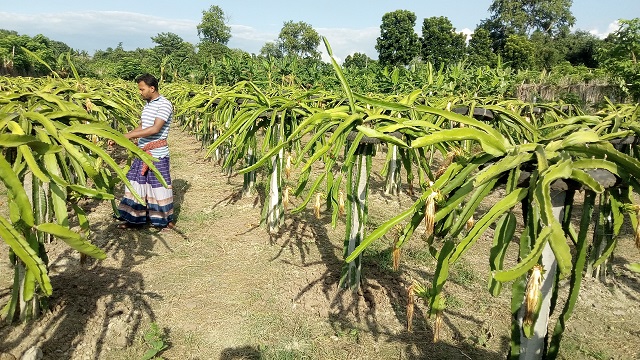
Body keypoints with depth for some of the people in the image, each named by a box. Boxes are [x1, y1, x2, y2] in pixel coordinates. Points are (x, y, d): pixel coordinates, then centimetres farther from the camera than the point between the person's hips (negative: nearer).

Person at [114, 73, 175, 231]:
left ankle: (166, 220, 17)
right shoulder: (147, 105, 12)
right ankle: (135, 219, 23)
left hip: (158, 154, -8)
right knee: (136, 184, 11)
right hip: (142, 153, 8)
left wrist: (129, 135, -22)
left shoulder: (164, 104, -14)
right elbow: (141, 127, 16)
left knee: (159, 186, 2)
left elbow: (155, 129, -23)